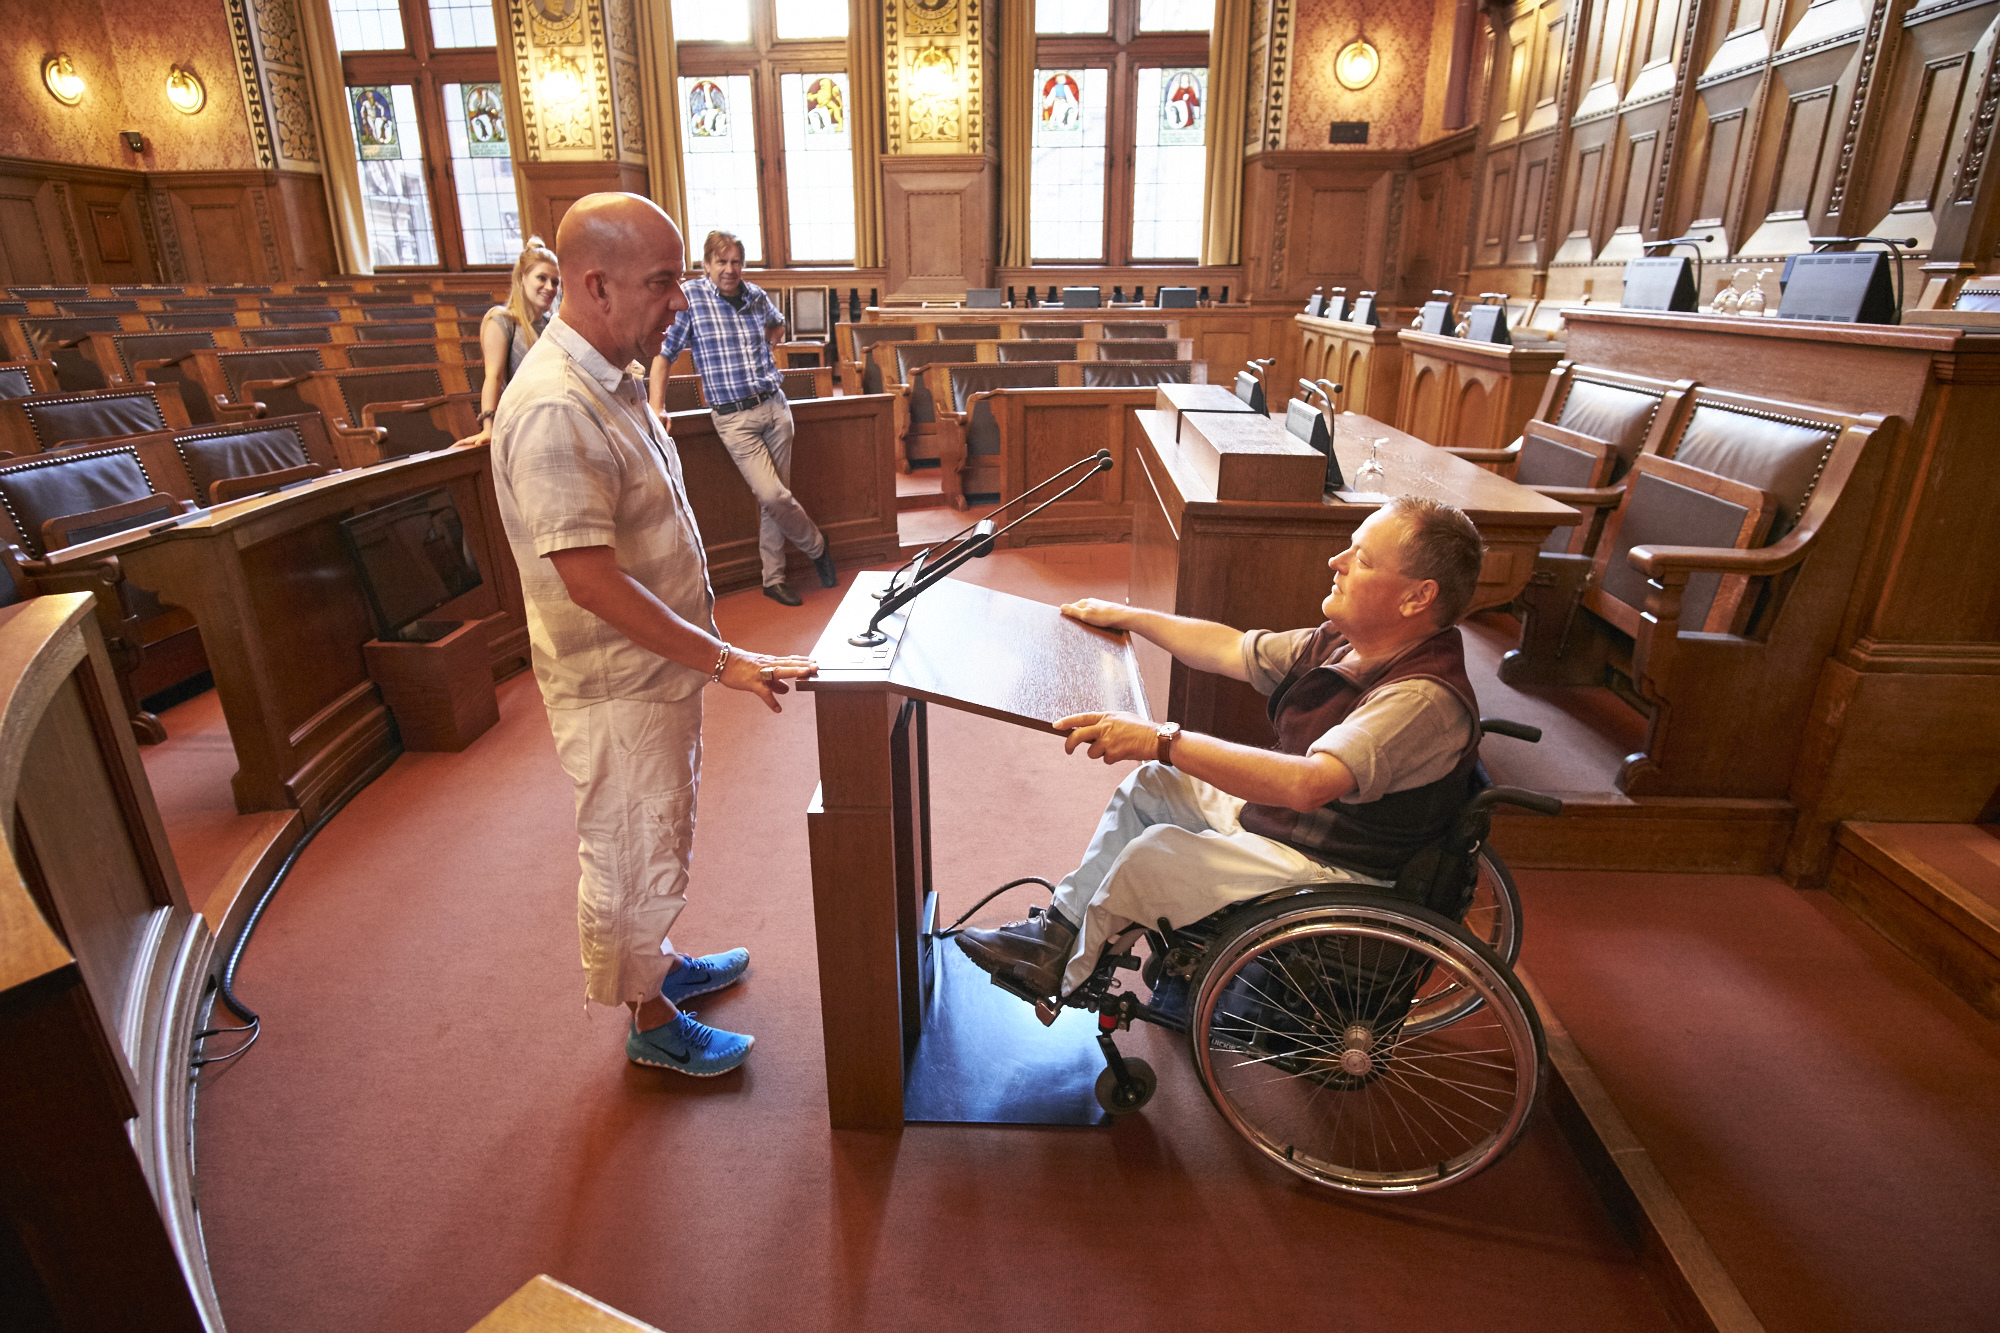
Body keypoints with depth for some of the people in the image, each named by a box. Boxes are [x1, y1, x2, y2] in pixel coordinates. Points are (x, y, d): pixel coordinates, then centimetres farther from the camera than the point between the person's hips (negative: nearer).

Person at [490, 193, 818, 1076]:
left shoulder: (609, 381, 6)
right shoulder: (554, 409, -26)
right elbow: (590, 579, -29)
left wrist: (704, 651, 17)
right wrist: (721, 660, -27)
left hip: (659, 667, 9)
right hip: (616, 688, -9)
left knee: (654, 840, 25)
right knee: (632, 856, 10)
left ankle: (658, 962, 46)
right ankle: (652, 1021, 30)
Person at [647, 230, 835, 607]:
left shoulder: (756, 295, 8)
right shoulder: (690, 297, -6)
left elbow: (777, 323, 33)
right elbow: (661, 353, -8)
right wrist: (656, 410, -15)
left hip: (774, 406, 5)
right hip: (734, 417, -4)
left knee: (774, 497, 7)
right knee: (772, 495, -13)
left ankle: (774, 578, 19)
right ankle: (816, 546, 14)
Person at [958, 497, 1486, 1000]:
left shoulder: (1426, 700, -31)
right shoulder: (1342, 643, -2)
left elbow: (1306, 784, -43)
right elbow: (1230, 649, 8)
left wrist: (1162, 741, -44)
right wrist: (1123, 616, 14)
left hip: (1337, 877, -9)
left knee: (1154, 852, -20)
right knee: (1148, 783, 8)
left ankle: (1068, 975, 9)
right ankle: (1060, 928, 15)